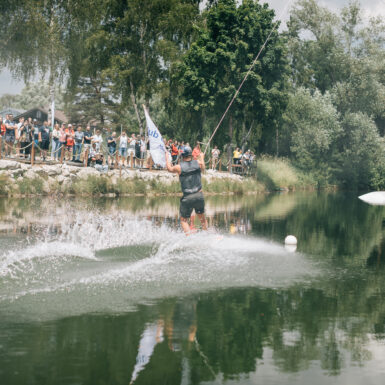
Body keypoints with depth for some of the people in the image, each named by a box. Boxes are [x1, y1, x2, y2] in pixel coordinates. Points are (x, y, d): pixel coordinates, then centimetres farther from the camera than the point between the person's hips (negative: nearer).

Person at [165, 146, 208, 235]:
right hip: (199, 195, 3)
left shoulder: (179, 167, -9)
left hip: (187, 198, -3)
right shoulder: (198, 163, -1)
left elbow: (169, 169, 15)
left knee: (184, 220, 8)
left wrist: (167, 157, 32)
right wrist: (202, 157, 43)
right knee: (201, 217, 22)